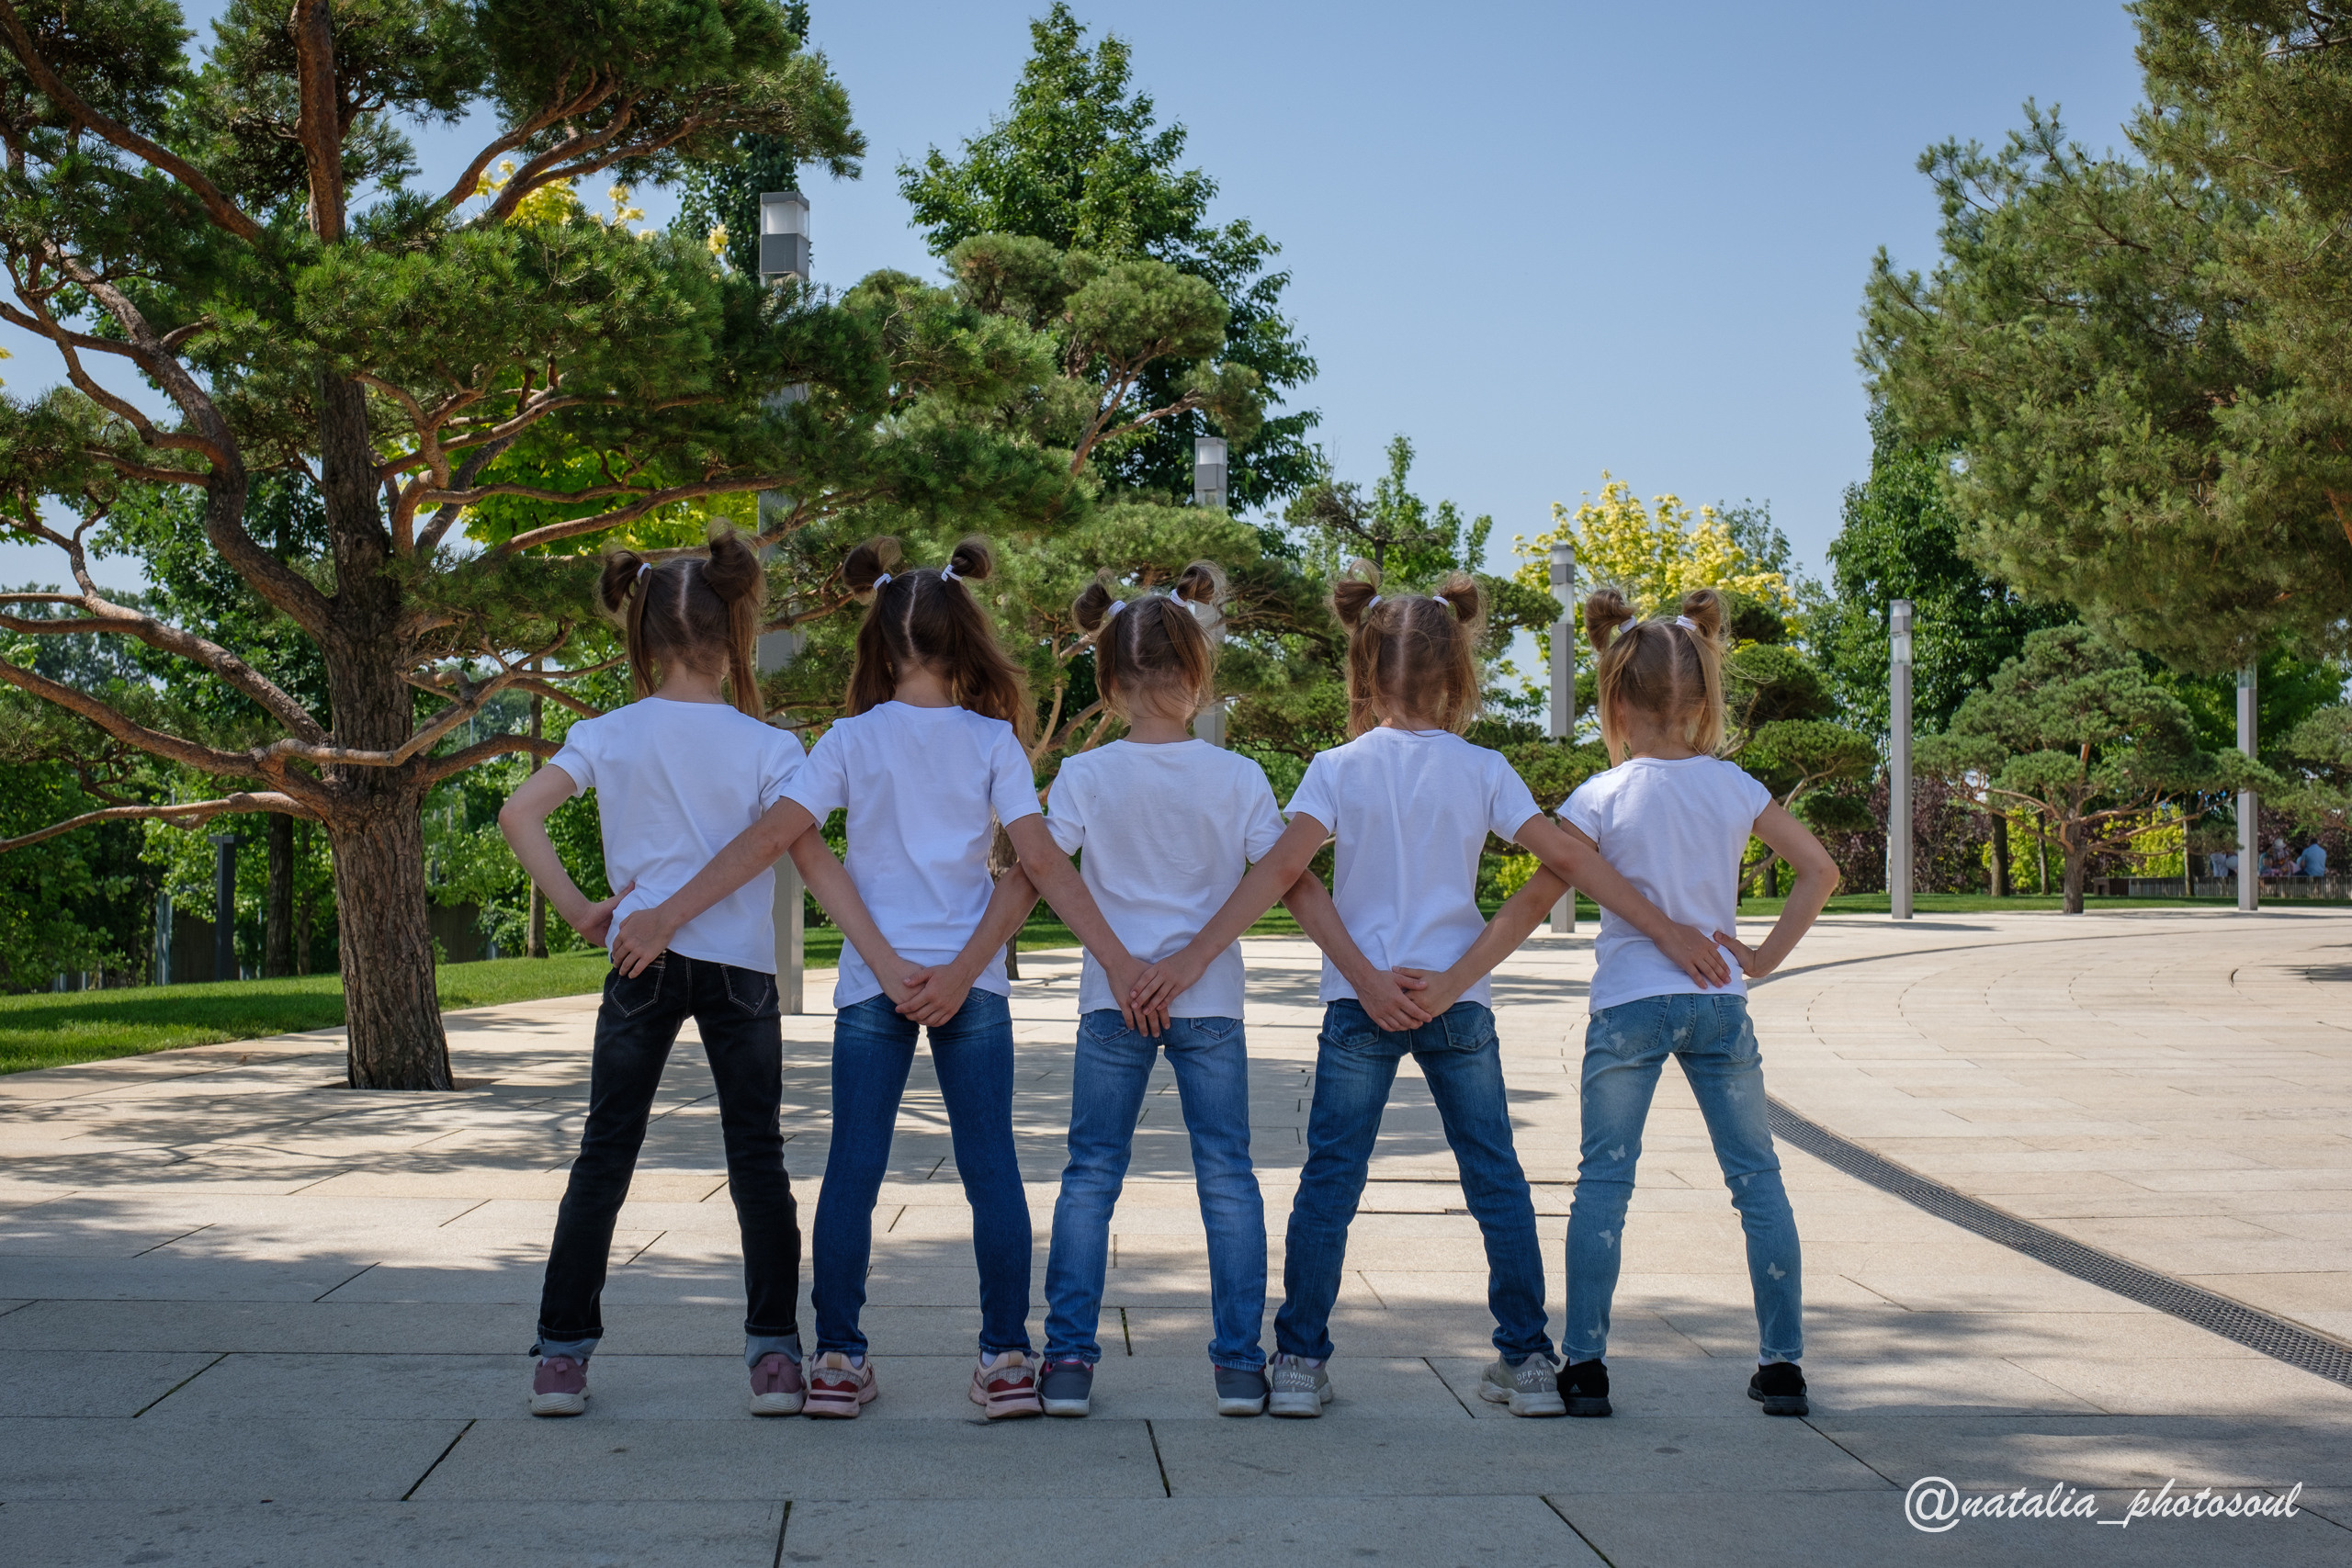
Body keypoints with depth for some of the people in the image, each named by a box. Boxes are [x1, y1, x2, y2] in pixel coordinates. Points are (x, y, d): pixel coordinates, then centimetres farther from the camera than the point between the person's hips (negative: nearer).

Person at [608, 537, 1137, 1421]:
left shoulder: (853, 740, -2)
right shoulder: (993, 742, -2)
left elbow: (772, 836, -10)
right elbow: (1042, 861, -7)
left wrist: (667, 914, -10)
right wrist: (1118, 958, -6)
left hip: (873, 982, 0)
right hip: (972, 978, 0)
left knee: (853, 1170, 6)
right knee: (991, 1167, 5)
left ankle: (838, 1359, 8)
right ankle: (1007, 1358, 4)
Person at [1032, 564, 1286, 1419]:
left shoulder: (1084, 777, -5)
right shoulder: (1239, 778, -4)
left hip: (1111, 1003, 0)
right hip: (1211, 1001, 0)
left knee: (1090, 1176, 8)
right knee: (1227, 1177, 7)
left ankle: (1069, 1359, 6)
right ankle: (1239, 1364, 8)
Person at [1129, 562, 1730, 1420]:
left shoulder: (1338, 769, -3)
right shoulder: (1482, 770, -1)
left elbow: (1280, 873, -13)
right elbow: (1569, 856, -4)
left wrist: (1193, 957, -13)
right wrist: (1669, 931, 1)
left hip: (1359, 1002, -1)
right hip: (1459, 1002, 1)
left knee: (1329, 1180, 5)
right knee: (1496, 1179, 11)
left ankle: (1300, 1360, 5)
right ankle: (1527, 1358, 13)